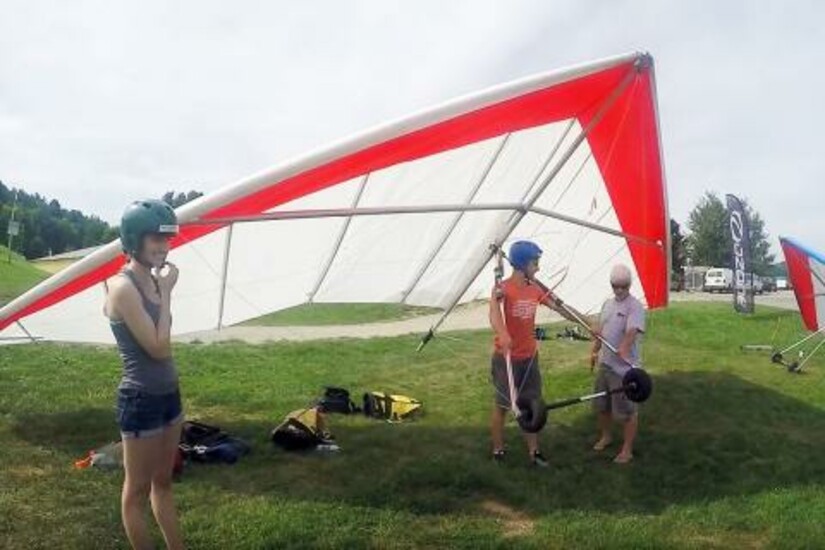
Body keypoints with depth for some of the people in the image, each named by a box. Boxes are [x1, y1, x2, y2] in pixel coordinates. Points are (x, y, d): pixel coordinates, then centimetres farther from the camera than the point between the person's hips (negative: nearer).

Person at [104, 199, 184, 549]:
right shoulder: (123, 287, -19)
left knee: (163, 482, 19)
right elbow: (159, 348, -23)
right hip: (141, 401, -8)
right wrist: (167, 293, -18)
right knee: (138, 490, 10)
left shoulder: (153, 281, 5)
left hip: (168, 395, 8)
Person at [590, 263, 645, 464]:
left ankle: (627, 449, 18)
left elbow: (632, 331, -31)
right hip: (605, 364, 8)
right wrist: (594, 351, 16)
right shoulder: (608, 303, 9)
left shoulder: (635, 306, -16)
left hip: (624, 368, -8)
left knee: (627, 411, 3)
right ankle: (606, 436, 43)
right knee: (601, 405, 22)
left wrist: (623, 348, -47)